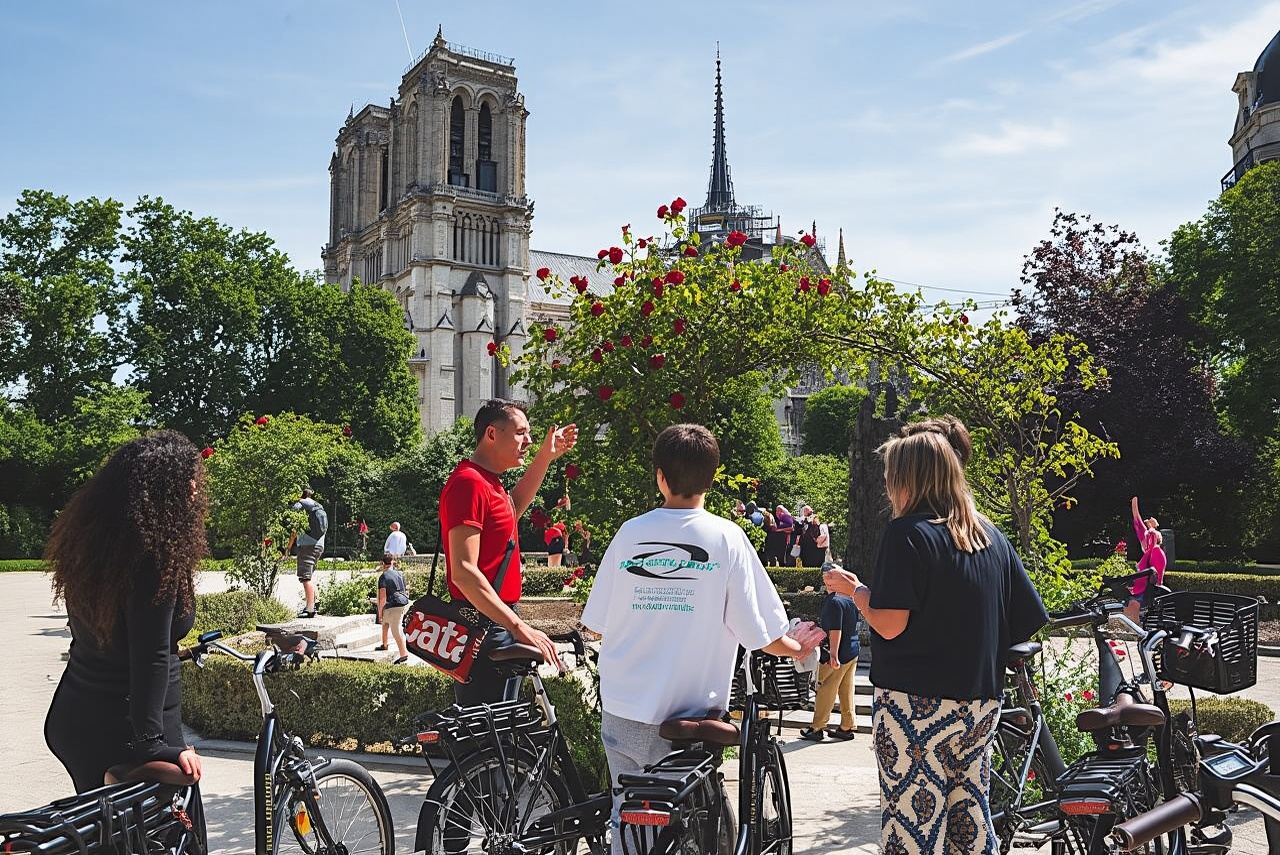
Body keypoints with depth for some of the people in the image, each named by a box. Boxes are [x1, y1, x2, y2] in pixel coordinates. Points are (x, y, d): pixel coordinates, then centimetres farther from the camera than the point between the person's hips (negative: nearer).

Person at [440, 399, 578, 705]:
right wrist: (520, 627, -27)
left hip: (499, 625, 11)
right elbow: (463, 572, -24)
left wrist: (545, 457, 29)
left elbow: (514, 507, 38)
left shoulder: (488, 482, 15)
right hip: (482, 632, -11)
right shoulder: (468, 482, -17)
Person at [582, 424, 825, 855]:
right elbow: (758, 632, -8)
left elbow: (598, 623, 3)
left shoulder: (629, 533, -3)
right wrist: (797, 648, 14)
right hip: (688, 716, -1)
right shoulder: (726, 537, -9)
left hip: (624, 711, 2)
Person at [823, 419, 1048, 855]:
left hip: (916, 704, -7)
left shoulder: (907, 533, -11)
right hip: (980, 705, 7)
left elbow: (889, 625, -18)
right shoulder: (991, 535, 9)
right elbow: (1029, 619, 9)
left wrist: (853, 589, -1)